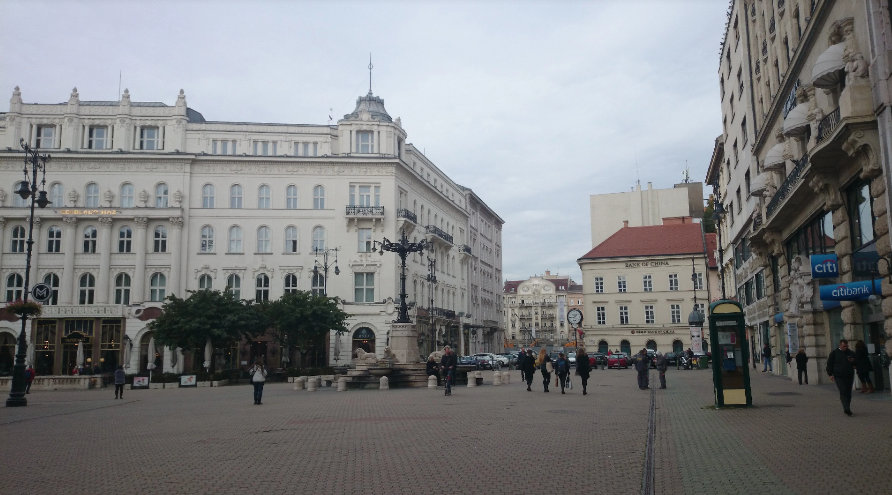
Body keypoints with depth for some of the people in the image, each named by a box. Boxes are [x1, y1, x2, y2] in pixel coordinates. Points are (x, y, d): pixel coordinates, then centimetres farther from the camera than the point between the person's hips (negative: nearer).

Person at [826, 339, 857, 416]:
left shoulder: (851, 353, 12)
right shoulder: (834, 353, 3)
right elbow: (829, 364, 4)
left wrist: (853, 361, -6)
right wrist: (830, 374, -3)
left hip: (849, 376, 4)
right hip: (839, 377, -4)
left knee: (848, 393, 7)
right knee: (843, 391, -15)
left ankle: (847, 408, 18)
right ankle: (846, 408, -23)